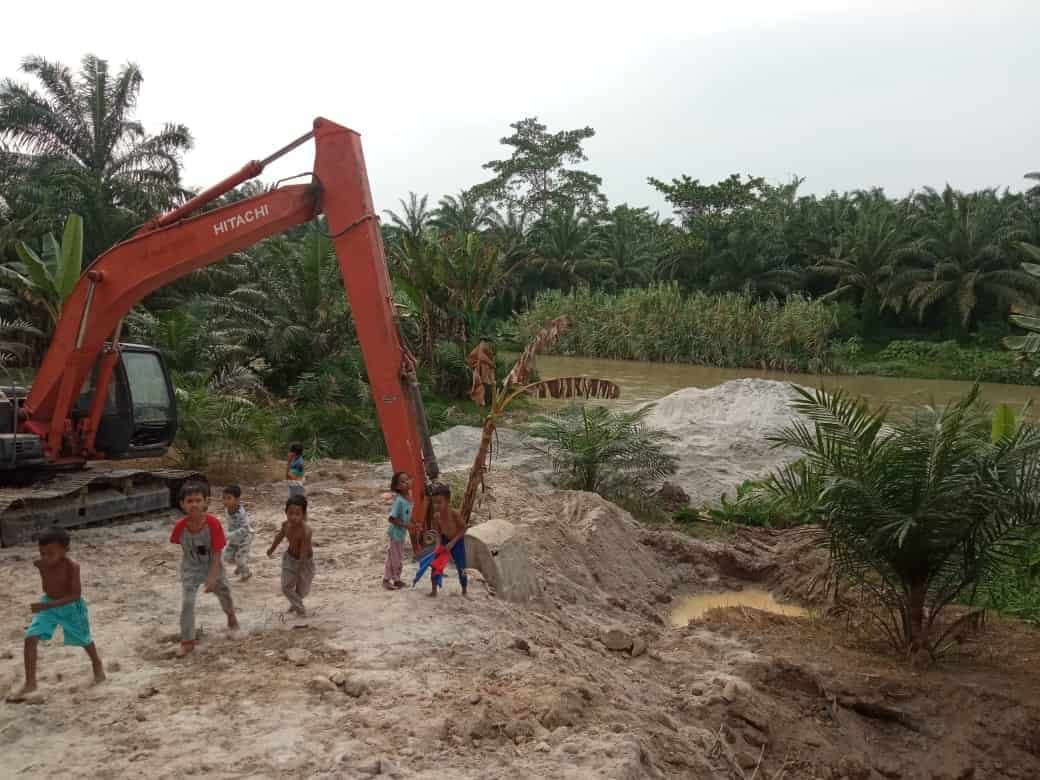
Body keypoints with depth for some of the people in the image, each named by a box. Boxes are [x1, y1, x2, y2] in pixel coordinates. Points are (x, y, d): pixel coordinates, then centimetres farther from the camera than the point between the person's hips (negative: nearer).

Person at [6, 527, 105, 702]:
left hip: (70, 607, -4)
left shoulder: (72, 566, -31)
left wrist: (48, 605, -40)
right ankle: (30, 682, -3)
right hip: (47, 604, 4)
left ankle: (97, 664, 46)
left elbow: (75, 595, -32)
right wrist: (45, 603, 14)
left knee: (84, 639, 16)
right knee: (30, 638, -14)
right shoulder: (39, 564, -15)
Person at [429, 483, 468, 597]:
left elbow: (463, 529, -20)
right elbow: (438, 531, 1)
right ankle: (434, 590, 12)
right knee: (436, 565, -3)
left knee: (461, 567, 5)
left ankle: (464, 591, 24)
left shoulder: (454, 513, -27)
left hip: (457, 542, -4)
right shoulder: (436, 516, -13)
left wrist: (452, 542, -24)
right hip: (445, 542, 4)